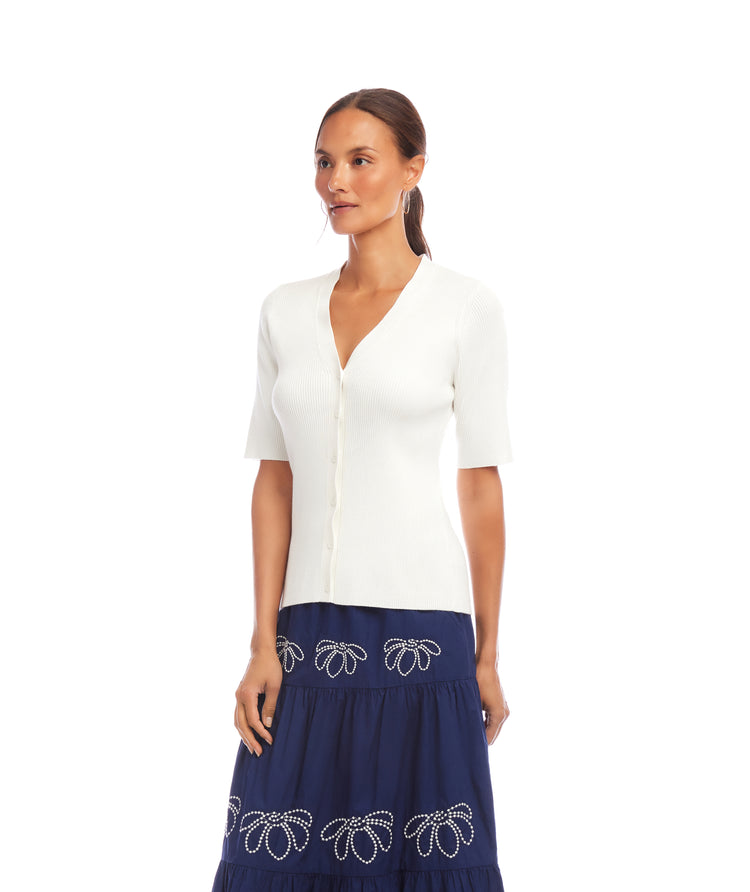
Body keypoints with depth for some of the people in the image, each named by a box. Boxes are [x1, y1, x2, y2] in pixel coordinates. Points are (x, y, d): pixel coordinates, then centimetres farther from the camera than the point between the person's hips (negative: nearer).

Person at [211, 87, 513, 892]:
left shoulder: (465, 307, -1)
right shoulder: (285, 312, 9)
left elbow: (482, 486, 0)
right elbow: (274, 482, 8)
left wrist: (486, 656, 2)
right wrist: (263, 642, 0)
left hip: (418, 623, -3)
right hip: (310, 627, 3)